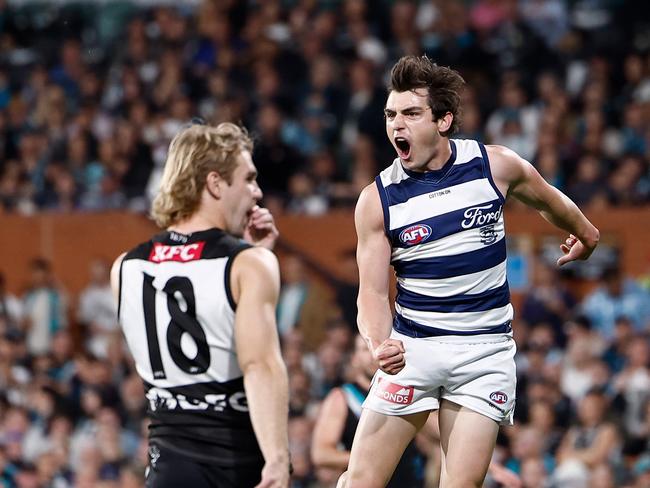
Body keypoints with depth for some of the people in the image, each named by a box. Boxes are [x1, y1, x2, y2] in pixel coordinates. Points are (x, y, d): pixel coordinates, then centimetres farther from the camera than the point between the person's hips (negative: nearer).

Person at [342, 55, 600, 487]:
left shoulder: (494, 166, -4)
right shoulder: (376, 199, -6)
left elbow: (548, 200, 18)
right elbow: (374, 292, -5)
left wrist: (583, 232, 37)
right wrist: (380, 345, -26)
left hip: (485, 350, 0)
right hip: (410, 348, 0)